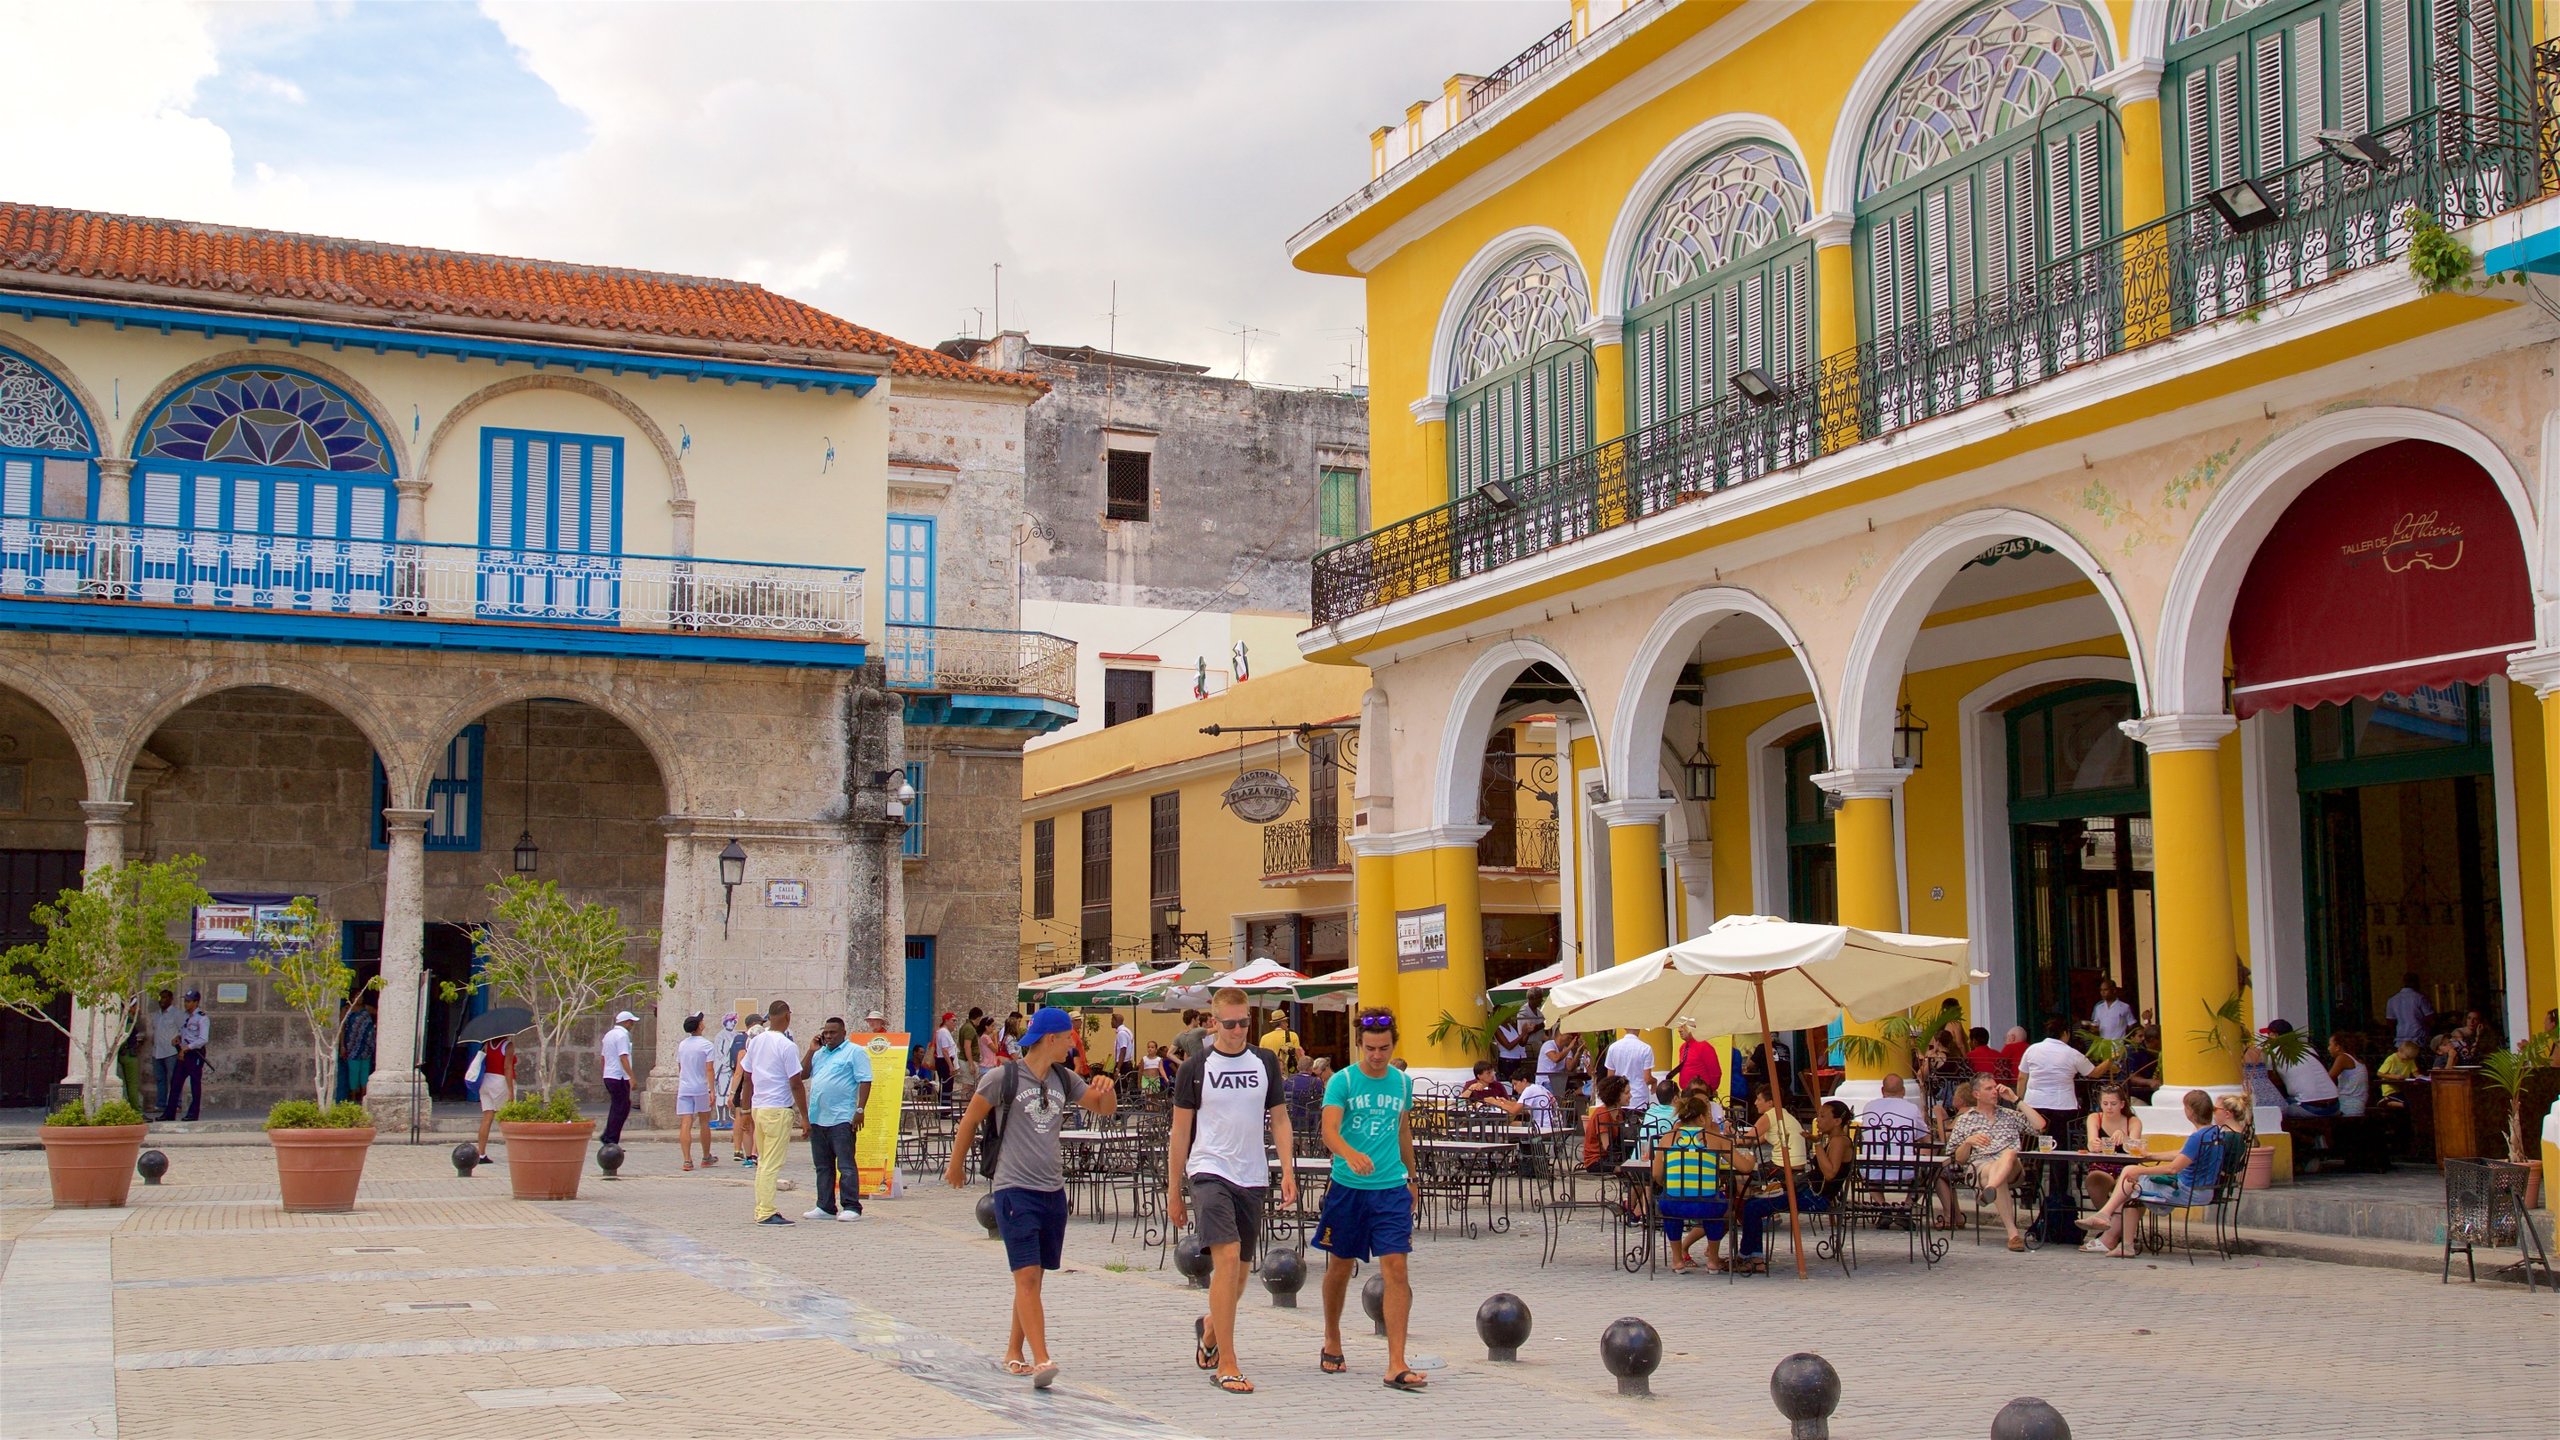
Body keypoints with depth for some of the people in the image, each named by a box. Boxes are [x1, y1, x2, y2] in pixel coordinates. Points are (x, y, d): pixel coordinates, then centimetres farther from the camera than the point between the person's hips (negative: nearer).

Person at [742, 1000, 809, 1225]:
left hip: (758, 1107, 8)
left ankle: (762, 1209, 17)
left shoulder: (755, 1042, 9)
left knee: (763, 1162, 14)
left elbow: (746, 1074, 17)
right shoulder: (787, 1046, -13)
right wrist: (804, 1117, -8)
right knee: (772, 1164, -6)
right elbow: (796, 1084, -13)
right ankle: (767, 1212, -6)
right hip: (778, 1110, -8)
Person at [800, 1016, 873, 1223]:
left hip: (842, 1119, -7)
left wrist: (860, 1110, -16)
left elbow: (865, 1081, -8)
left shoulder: (855, 1052, -1)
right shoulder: (820, 1054, 21)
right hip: (817, 1118, 7)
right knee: (823, 1166, 11)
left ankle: (851, 1207, -5)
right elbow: (802, 1075, 17)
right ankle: (825, 1207, 17)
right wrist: (812, 1050, 9)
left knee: (846, 1165, -7)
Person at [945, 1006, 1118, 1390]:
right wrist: (956, 1165, 12)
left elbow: (1105, 1109, 19)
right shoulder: (1004, 1077, -7)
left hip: (1053, 1191, 6)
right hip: (1015, 1189, -6)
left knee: (1032, 1278, 11)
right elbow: (970, 1120, 3)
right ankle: (1041, 1360, -18)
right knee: (1028, 1275, -13)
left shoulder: (1064, 1079, 10)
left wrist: (1106, 1089, -4)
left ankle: (1014, 1352, 23)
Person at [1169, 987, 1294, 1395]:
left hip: (1252, 1177, 4)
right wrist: (1173, 1189, 3)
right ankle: (1226, 1364, -14)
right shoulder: (1196, 1067, -2)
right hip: (1209, 1172, -4)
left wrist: (1287, 1170, 0)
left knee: (1240, 1268, 12)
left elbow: (1279, 1118, 12)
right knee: (1227, 1258, -17)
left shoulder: (1264, 1062, 7)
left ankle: (1210, 1328, 41)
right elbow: (1180, 1130, 3)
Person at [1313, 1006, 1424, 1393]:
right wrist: (1350, 1154, -40)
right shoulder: (1342, 1081, -6)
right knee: (1340, 1267, 13)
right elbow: (1329, 1130, -20)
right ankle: (1332, 1343, 36)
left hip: (1391, 1188, 2)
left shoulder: (1402, 1082, 6)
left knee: (1396, 1269, -10)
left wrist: (1410, 1176, 26)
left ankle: (1396, 1366, -11)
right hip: (1347, 1187, -2)